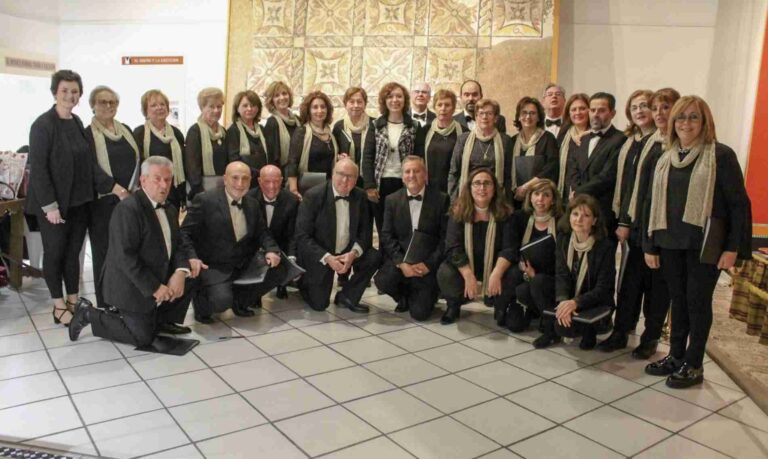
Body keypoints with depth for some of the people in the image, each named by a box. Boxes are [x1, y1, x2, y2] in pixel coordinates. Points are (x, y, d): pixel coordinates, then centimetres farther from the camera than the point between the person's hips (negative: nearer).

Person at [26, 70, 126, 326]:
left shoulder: (77, 123, 8)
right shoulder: (43, 125, -12)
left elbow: (89, 163, 7)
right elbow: (38, 168, -15)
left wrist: (113, 187, -4)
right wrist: (50, 205, -19)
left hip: (79, 202, 6)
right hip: (55, 203, -6)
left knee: (73, 253, 12)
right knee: (55, 253, 6)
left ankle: (73, 302, 23)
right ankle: (59, 306, 18)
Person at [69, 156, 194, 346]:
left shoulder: (170, 209, 7)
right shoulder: (128, 209, -21)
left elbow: (177, 245, 5)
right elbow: (125, 257, -26)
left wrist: (180, 272, -16)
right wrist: (154, 287, -25)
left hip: (160, 276, 8)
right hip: (133, 285, -8)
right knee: (143, 338, -4)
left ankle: (160, 320, 15)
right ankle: (89, 314, 14)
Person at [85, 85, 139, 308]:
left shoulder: (126, 130, 13)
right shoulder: (88, 134, -3)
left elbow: (136, 160, 16)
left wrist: (135, 188, 3)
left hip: (130, 198, 5)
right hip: (103, 201, -5)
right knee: (105, 252, 2)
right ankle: (106, 304, 11)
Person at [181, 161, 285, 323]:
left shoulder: (253, 204, 9)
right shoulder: (204, 200, -10)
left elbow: (262, 232, 12)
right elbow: (185, 232, -10)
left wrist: (271, 250, -10)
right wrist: (192, 258, -28)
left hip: (244, 264, 6)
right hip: (213, 267, -6)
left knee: (277, 270, -12)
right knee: (222, 300, -30)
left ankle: (240, 299, 13)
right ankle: (201, 299, 8)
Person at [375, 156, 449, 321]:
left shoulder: (441, 199, -3)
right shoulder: (392, 200, 4)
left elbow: (446, 236, -5)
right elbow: (387, 235, -1)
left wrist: (429, 264, -16)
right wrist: (401, 263, -15)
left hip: (427, 264, -2)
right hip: (400, 259, 2)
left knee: (420, 313, -13)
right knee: (382, 280, -29)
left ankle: (428, 295, 26)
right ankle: (404, 298, 8)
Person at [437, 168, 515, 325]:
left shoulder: (505, 213, -10)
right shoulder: (458, 212, -10)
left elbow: (509, 248, -16)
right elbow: (453, 248, -18)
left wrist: (496, 275, -33)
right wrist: (468, 276, -30)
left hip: (496, 267, 0)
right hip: (464, 266, 0)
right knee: (445, 273, -30)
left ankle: (501, 308, 4)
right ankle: (453, 306, 3)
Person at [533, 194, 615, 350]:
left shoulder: (606, 247, -16)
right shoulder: (563, 239, -4)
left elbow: (602, 289, -19)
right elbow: (561, 275, -12)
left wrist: (575, 302, -35)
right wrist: (562, 301, -32)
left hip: (595, 305, -4)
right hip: (568, 299, 4)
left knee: (564, 327, -31)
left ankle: (589, 331, 6)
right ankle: (550, 330, -4)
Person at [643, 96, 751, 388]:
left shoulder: (721, 155, -5)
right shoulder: (665, 159, 10)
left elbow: (739, 204, -7)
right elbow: (653, 204, 12)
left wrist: (733, 248, -11)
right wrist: (649, 246, 9)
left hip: (704, 244, -4)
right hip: (671, 243, 5)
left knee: (698, 302, 3)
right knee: (678, 300, 13)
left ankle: (693, 365, 16)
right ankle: (676, 356, 26)